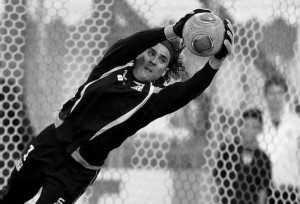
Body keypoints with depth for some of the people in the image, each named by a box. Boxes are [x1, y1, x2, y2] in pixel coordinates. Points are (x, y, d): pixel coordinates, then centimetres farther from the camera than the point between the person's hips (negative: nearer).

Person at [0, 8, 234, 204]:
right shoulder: (114, 66, -1)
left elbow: (192, 88, -22)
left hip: (78, 169, -3)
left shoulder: (154, 98, -6)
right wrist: (174, 31, -36)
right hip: (51, 141, 3)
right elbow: (132, 44, -21)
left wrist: (217, 59, -38)